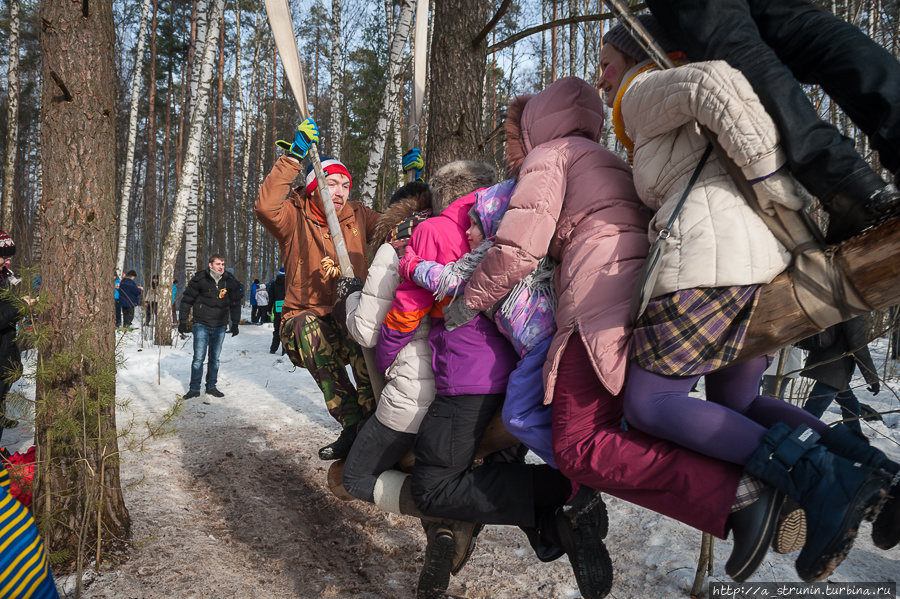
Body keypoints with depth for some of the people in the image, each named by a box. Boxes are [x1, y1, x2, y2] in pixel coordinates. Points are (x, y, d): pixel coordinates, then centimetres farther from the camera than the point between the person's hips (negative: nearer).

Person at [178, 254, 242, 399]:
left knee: (215, 358, 10)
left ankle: (211, 386, 20)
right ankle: (194, 388, 7)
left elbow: (235, 303, 13)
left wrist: (235, 324, 10)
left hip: (220, 327, 3)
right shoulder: (199, 279, -6)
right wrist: (182, 321, 1)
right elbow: (187, 300, 1)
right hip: (201, 325, -3)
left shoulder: (230, 281, 4)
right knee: (199, 358, -4)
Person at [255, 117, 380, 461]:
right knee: (308, 329, -38)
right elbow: (266, 206, -23)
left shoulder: (357, 216, 10)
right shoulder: (295, 218, -1)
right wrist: (294, 156, -23)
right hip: (305, 316, -1)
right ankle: (352, 424, -35)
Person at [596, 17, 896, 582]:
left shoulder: (644, 90, 5)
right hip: (768, 259, 10)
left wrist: (775, 182, -15)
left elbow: (717, 81, -15)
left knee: (648, 403, -1)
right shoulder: (679, 122, 31)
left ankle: (807, 475, -15)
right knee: (734, 402, 22)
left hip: (710, 259, -10)